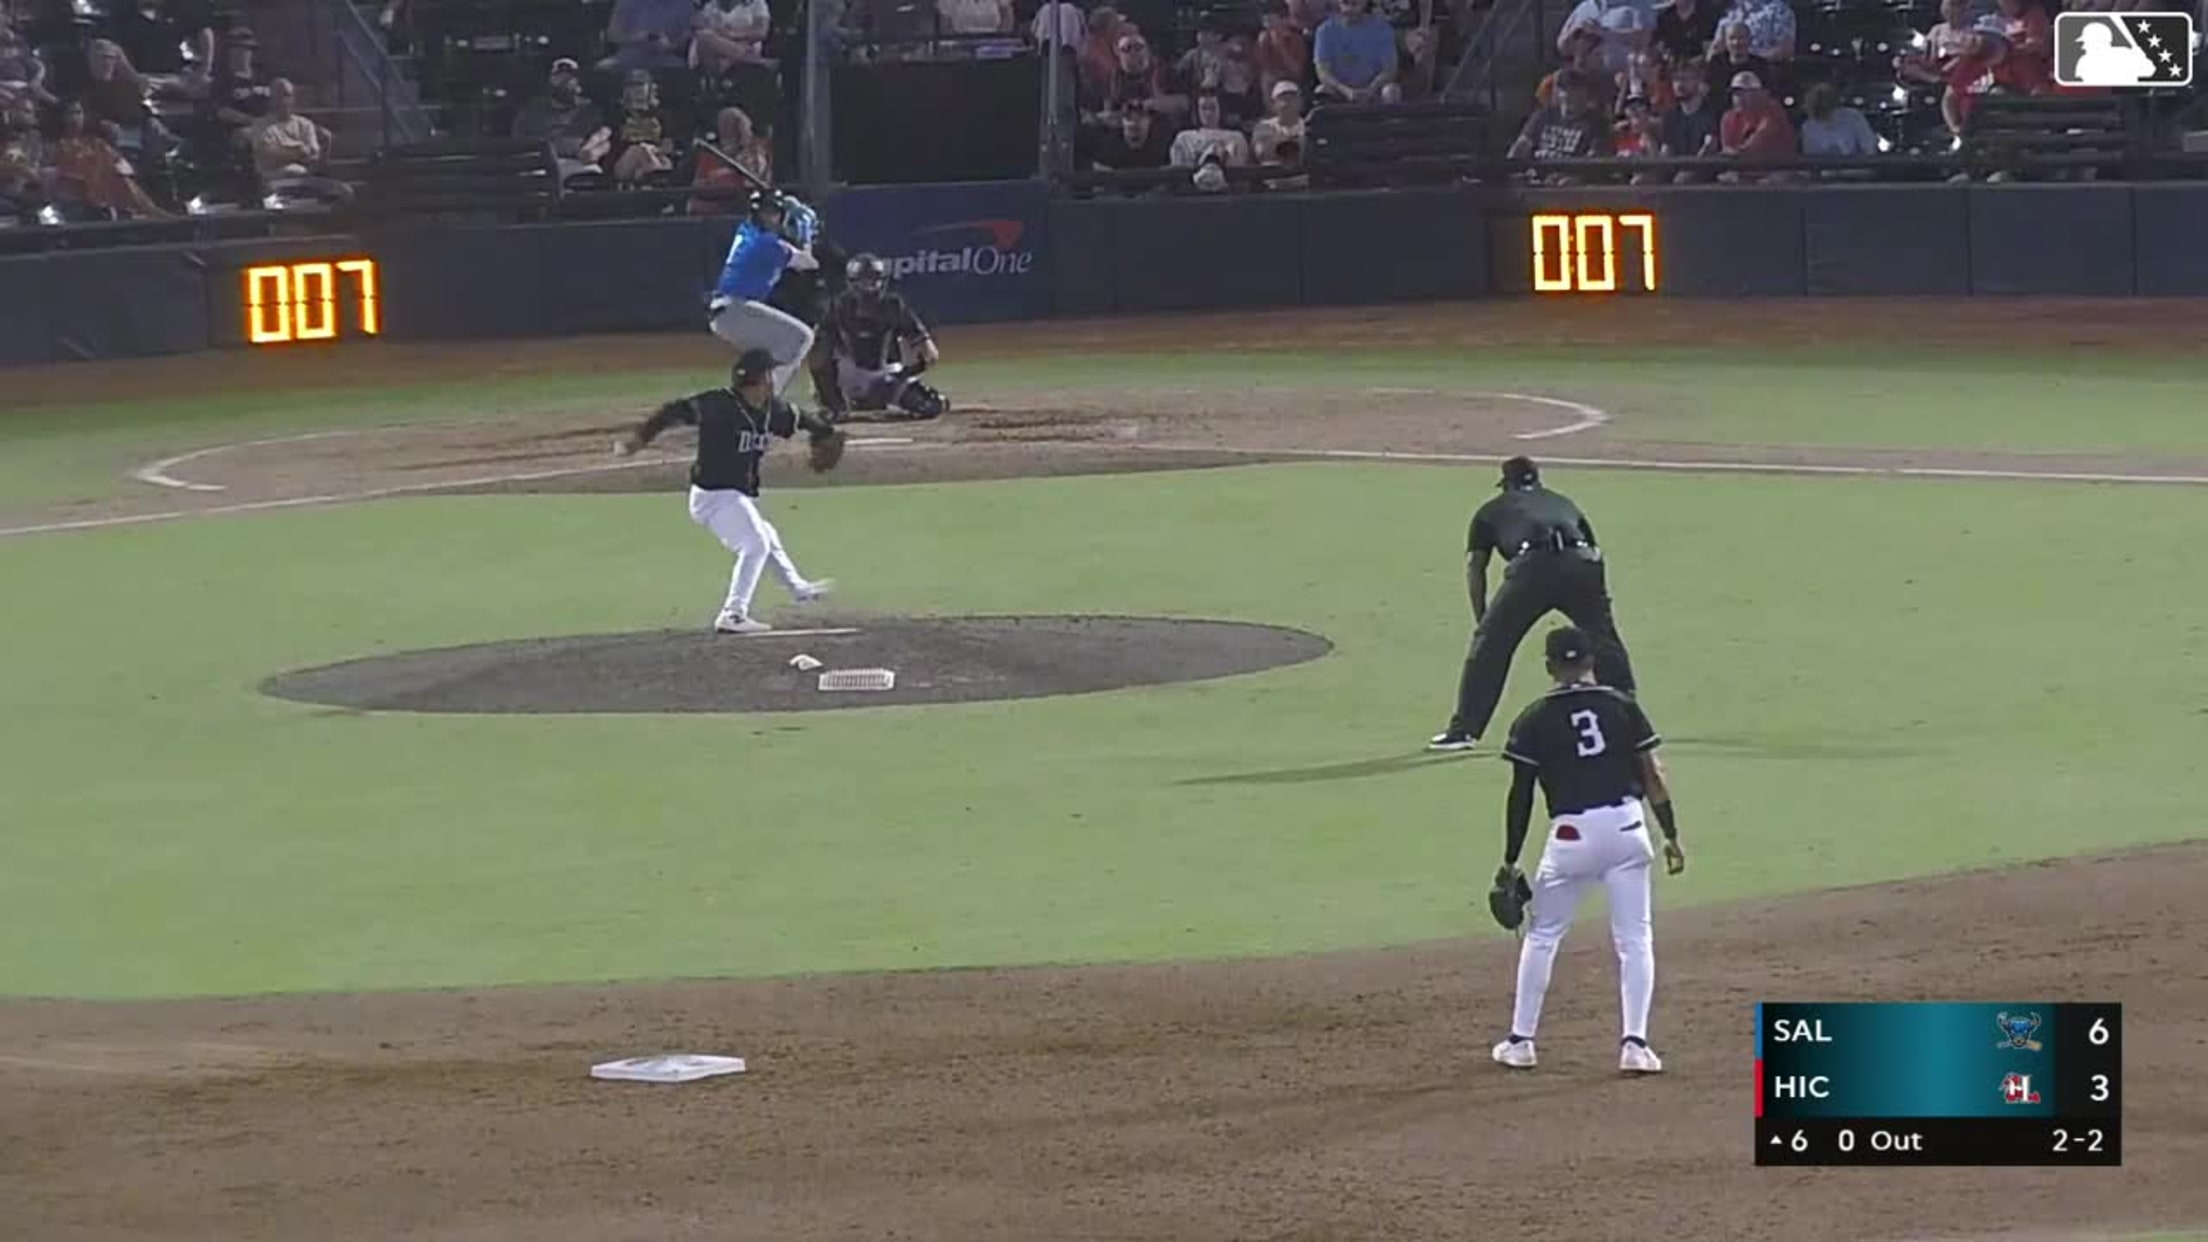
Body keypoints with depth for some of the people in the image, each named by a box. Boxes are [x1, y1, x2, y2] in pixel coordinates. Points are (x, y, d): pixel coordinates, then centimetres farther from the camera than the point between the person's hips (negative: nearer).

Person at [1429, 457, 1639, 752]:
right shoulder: (1563, 503, 39)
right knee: (1605, 640, 16)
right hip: (1581, 566, 2)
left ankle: (1463, 730, 9)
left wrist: (1480, 620, 25)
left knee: (1489, 644, 9)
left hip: (1531, 566, -2)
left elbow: (1475, 566, 21)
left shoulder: (1492, 510, 31)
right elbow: (1593, 549, 32)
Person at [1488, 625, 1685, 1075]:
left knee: (1542, 935, 15)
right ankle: (1634, 1043, -1)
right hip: (1627, 827, 1)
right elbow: (1653, 774, 2)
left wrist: (1510, 861, 6)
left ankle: (1521, 1041, 19)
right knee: (1635, 938, 8)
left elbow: (1521, 794, 0)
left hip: (1571, 835, -1)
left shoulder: (1535, 720, 0)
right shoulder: (1622, 706, 5)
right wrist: (1671, 836, 8)